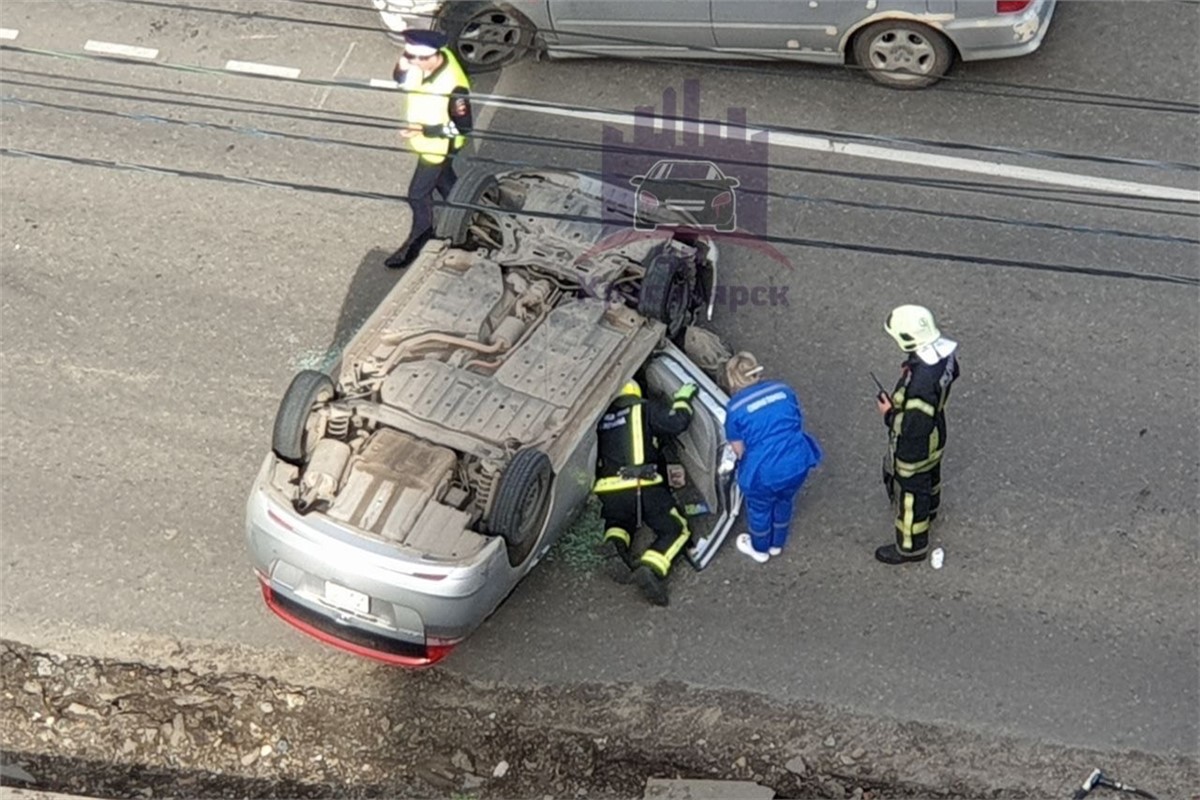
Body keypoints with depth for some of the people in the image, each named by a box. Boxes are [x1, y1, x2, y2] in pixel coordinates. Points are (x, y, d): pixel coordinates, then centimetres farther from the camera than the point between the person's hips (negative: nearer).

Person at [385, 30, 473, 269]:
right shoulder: (425, 60, -20)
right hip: (425, 140, 7)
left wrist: (425, 130, -33)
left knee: (418, 193, 9)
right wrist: (402, 67, -24)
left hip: (438, 147, -7)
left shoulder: (453, 87, -39)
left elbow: (463, 126, -27)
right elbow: (400, 80, -1)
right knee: (443, 180, 29)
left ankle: (417, 239, 35)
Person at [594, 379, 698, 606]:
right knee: (675, 530, 9)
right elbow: (677, 423, -2)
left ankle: (614, 546, -5)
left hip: (608, 490, 4)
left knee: (617, 524, 32)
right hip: (643, 486, -4)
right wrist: (682, 399, 14)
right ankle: (650, 569, -20)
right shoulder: (643, 410, 7)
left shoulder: (601, 419, 17)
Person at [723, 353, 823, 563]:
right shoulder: (782, 390, 4)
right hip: (798, 463, 4)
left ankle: (760, 549, 52)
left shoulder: (735, 408, -7)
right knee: (785, 501, 32)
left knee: (760, 508, 27)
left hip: (765, 472, -4)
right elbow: (799, 422, 13)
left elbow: (739, 451, 0)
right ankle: (777, 544, 55)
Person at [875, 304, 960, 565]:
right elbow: (953, 373, 5)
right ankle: (929, 510, 65)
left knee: (909, 494, 16)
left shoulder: (920, 383, -45)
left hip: (914, 446, -8)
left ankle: (911, 547, 38)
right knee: (930, 474, 35)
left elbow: (914, 428, -36)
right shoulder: (943, 350, -19)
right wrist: (910, 370, -2)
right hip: (936, 432, 8)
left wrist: (890, 413, -19)